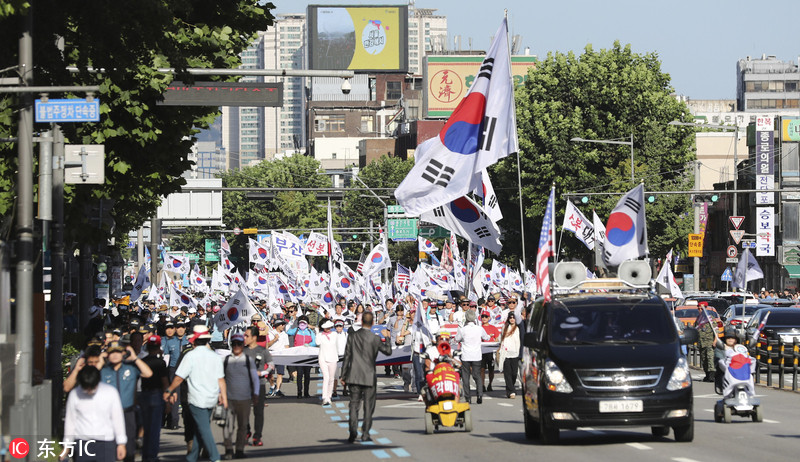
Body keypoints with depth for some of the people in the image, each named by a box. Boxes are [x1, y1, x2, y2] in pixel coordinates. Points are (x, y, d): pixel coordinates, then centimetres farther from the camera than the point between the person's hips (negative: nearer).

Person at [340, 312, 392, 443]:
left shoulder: (352, 336, -1)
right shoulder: (375, 339, -8)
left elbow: (347, 357, 1)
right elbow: (388, 351, 4)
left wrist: (343, 376, 6)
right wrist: (386, 338, 18)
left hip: (354, 377, 2)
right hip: (369, 377, -2)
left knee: (354, 405, 5)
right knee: (368, 406, 6)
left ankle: (353, 431, -8)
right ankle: (365, 434, 3)